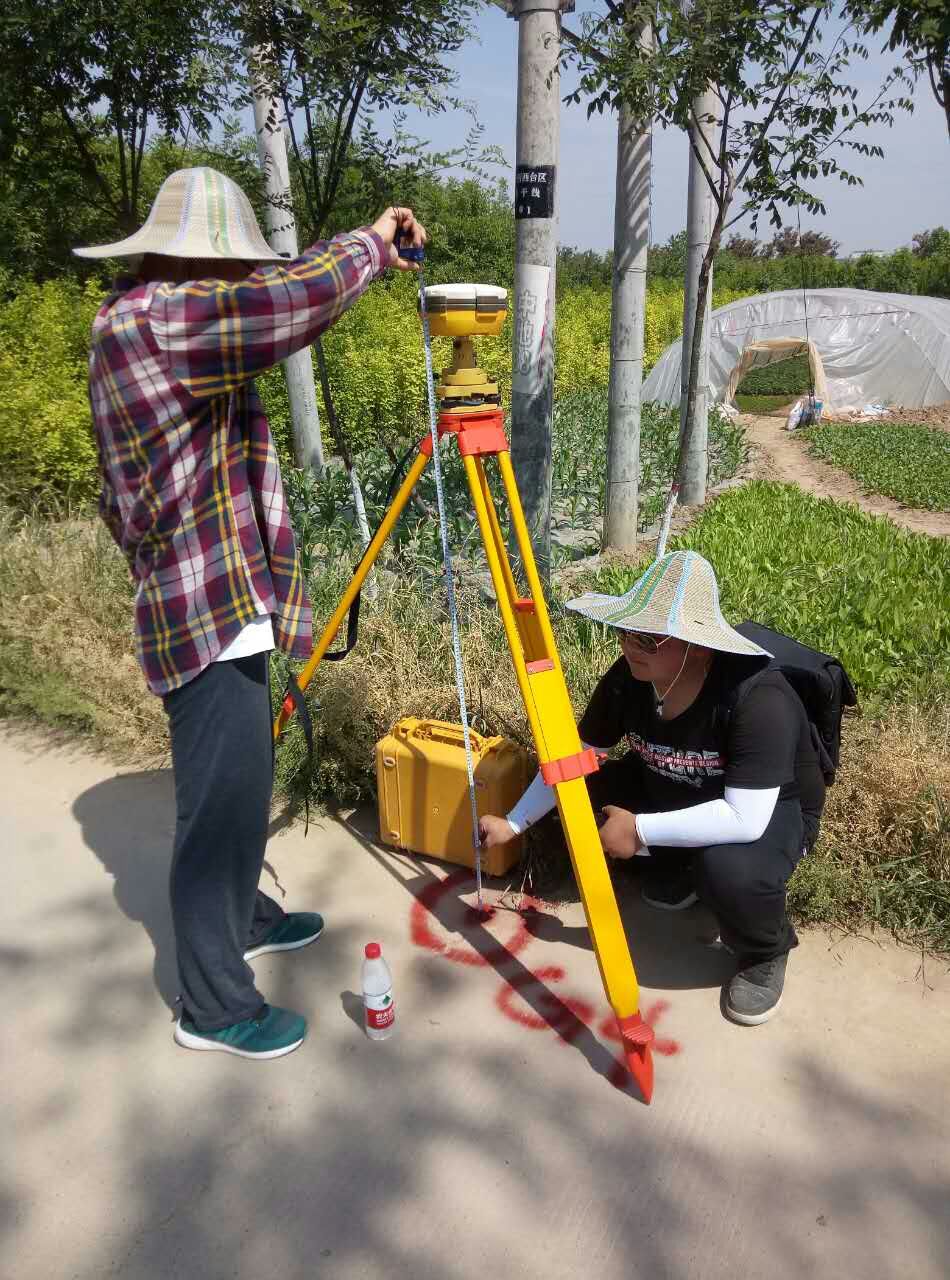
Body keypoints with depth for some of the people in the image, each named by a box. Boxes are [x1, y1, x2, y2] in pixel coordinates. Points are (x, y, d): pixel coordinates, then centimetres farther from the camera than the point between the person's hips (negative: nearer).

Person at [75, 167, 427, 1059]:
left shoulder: (151, 328, 15)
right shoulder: (144, 319, -17)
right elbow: (295, 300, -29)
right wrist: (373, 242, -11)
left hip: (218, 609, 11)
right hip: (210, 620, -11)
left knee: (239, 791, 23)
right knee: (217, 810, 1)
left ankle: (245, 919, 43)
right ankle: (213, 1007, 17)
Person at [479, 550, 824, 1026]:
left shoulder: (759, 698, -37)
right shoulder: (627, 679, -18)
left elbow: (745, 819, -40)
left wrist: (640, 829, -34)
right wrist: (512, 823, -11)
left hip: (771, 809, -6)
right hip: (673, 792, 6)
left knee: (730, 866, -37)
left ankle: (766, 953, -1)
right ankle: (676, 868, 14)